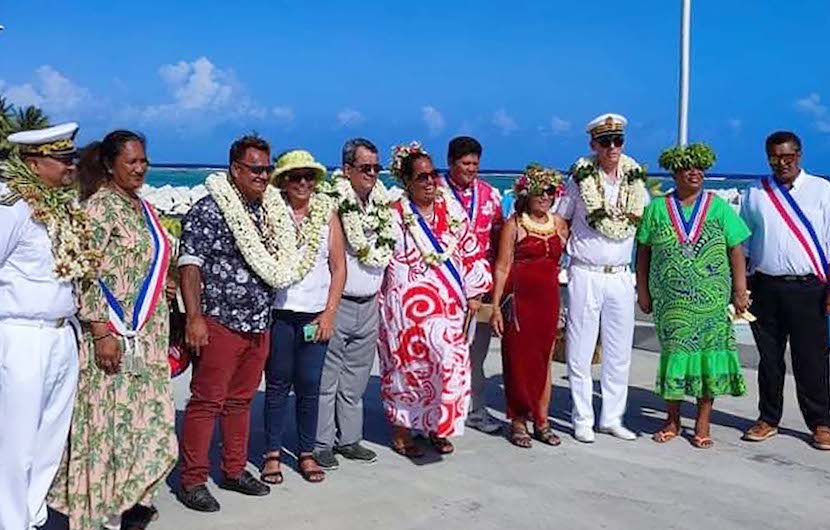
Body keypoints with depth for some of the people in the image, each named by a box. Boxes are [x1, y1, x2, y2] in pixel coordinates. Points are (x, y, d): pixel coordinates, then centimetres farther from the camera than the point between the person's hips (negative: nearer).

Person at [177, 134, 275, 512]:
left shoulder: (267, 211, 12)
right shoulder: (209, 210, -10)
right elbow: (189, 264, -13)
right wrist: (194, 317, -19)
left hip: (259, 324, 7)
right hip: (219, 322, -7)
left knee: (241, 400, 15)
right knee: (207, 401, -2)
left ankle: (235, 470, 26)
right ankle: (193, 480, 8)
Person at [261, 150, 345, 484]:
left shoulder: (327, 212, 7)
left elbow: (339, 266, 7)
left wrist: (330, 312, 0)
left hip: (316, 313, 2)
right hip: (278, 311, -2)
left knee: (310, 385, 4)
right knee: (277, 384, 3)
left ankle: (306, 453, 17)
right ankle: (272, 454, 14)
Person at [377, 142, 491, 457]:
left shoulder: (451, 210, 7)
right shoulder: (394, 216, -4)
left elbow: (470, 251, 11)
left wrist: (474, 294, 8)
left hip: (449, 305, 4)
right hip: (409, 305, -4)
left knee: (451, 362, 4)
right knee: (407, 364, 2)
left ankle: (437, 427, 22)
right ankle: (401, 432, 17)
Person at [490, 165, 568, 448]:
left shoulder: (559, 224, 11)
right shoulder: (514, 224, -3)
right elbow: (502, 267, -7)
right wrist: (496, 307, -12)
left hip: (549, 300, 4)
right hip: (520, 299, -4)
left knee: (544, 360, 8)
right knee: (519, 359, 0)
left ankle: (541, 421, 17)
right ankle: (518, 422, 11)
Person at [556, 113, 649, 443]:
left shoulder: (635, 179, 6)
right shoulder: (580, 178, -3)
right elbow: (561, 223, 5)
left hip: (621, 277, 3)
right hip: (585, 276, -3)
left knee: (619, 352, 8)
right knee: (581, 351, 2)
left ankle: (612, 418, 20)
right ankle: (582, 420, 12)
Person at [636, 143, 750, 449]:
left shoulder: (719, 208, 5)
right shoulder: (657, 209, 6)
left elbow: (736, 251, 4)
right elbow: (643, 252, 8)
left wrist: (740, 291, -1)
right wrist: (643, 291, 4)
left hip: (711, 301, 0)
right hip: (670, 302, 0)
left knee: (708, 354, 1)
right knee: (673, 353, 6)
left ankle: (703, 423, 13)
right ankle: (673, 420, 20)